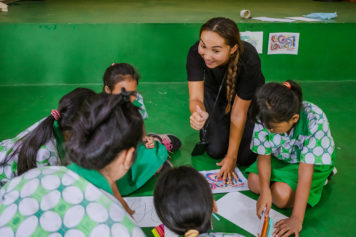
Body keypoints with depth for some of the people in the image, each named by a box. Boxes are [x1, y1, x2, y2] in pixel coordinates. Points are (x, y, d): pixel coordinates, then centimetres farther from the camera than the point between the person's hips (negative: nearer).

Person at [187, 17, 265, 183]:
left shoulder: (249, 61, -38)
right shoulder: (196, 53, -32)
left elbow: (238, 113, -29)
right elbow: (195, 97, -31)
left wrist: (231, 157, -20)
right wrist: (198, 114, -57)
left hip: (248, 98, -2)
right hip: (216, 93, 2)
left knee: (245, 158, -9)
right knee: (215, 150, -13)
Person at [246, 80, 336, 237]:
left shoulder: (315, 121, -39)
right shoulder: (268, 119, -28)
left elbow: (305, 170, -39)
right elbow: (264, 156, -16)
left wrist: (297, 219, -39)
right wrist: (265, 191, -33)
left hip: (313, 163, -4)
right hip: (281, 158, 4)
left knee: (281, 196, -23)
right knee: (254, 183, -13)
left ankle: (320, 180, 3)